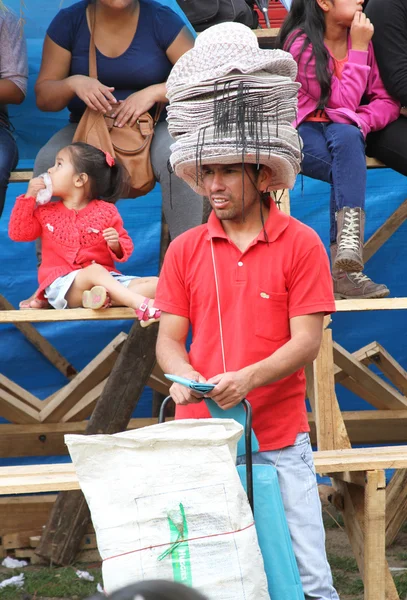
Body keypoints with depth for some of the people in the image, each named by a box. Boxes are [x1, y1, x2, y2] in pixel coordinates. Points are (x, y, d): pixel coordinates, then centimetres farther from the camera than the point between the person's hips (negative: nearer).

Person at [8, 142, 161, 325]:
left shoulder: (106, 212, 10)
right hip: (60, 284, -2)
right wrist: (29, 197, 3)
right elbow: (18, 233, 8)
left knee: (155, 285, -20)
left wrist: (116, 245, -14)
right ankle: (142, 304, -52)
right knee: (95, 271, -37)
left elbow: (125, 247, 11)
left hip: (106, 279, 2)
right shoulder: (46, 212, 15)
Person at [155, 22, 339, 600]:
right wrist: (184, 376, -17)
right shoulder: (184, 250, 8)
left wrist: (248, 378, -22)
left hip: (280, 443, -2)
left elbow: (307, 340, -6)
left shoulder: (300, 244, -1)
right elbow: (169, 337, 6)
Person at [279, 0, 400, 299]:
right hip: (303, 130, -3)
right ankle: (347, 266, -41)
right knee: (351, 172, -33)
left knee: (346, 136, -34)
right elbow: (341, 104, -17)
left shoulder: (361, 37, 4)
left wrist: (361, 122, -19)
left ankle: (345, 265, -40)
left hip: (346, 132, 3)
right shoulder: (302, 44, -13)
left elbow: (387, 101, 1)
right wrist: (358, 50, -16)